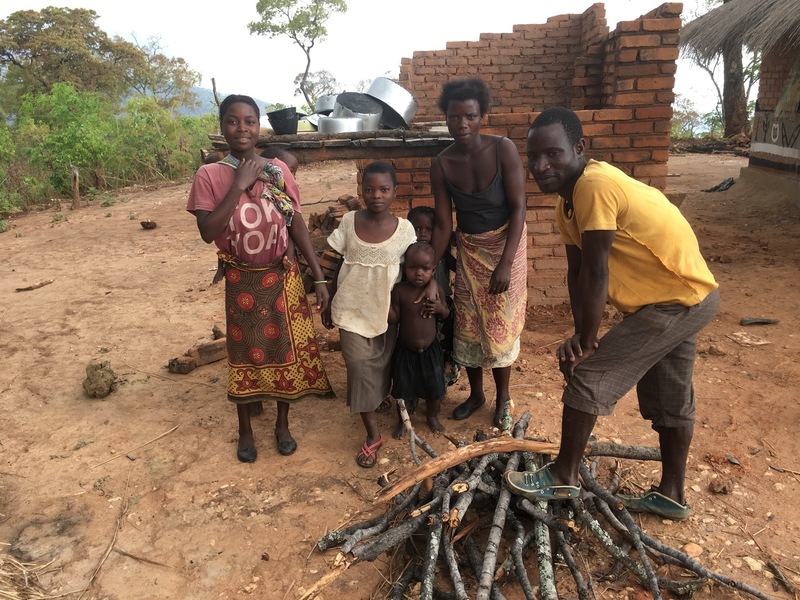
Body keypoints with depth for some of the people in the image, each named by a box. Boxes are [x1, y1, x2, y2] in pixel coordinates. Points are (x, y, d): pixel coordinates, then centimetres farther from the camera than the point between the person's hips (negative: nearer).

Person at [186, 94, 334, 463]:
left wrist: (319, 277, -3)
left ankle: (282, 423, 35)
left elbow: (297, 225, 0)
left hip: (282, 279, 2)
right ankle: (245, 429, 35)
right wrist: (239, 185, -24)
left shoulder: (278, 171, -3)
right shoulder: (210, 175, -9)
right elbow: (208, 232, -20)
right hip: (241, 282, -1)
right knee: (244, 354, 12)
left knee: (286, 350, 11)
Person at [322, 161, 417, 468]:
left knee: (382, 364, 15)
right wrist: (328, 304, 7)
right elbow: (339, 266, 3)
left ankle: (379, 397, 44)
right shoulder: (349, 221, -4)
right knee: (359, 365, -2)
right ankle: (373, 433, 8)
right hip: (352, 309, 0)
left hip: (386, 310, 0)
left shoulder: (404, 228, -7)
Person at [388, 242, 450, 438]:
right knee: (403, 390, 15)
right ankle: (402, 420, 40)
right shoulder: (400, 291, -16)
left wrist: (439, 308, -19)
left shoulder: (436, 289, -10)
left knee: (434, 388, 18)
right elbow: (393, 318, -13)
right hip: (405, 350, -1)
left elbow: (446, 314, 4)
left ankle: (433, 417, 45)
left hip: (431, 350, 1)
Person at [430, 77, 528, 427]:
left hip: (505, 244, -3)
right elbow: (443, 223, -6)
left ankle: (503, 396, 25)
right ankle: (476, 394, 30)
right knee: (467, 323, 9)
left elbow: (518, 207, -18)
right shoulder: (441, 164, -11)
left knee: (501, 323, 3)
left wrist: (505, 264, -24)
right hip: (469, 249, 3)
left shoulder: (503, 149, -19)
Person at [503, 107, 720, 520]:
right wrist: (579, 334, -10)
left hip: (676, 302, -10)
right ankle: (671, 495, 37)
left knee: (588, 376, -7)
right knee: (669, 399, 19)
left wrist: (587, 342, -16)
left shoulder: (594, 185, -26)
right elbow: (576, 272, 1)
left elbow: (596, 273, -25)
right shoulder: (567, 200, 3)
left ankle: (563, 477, 10)